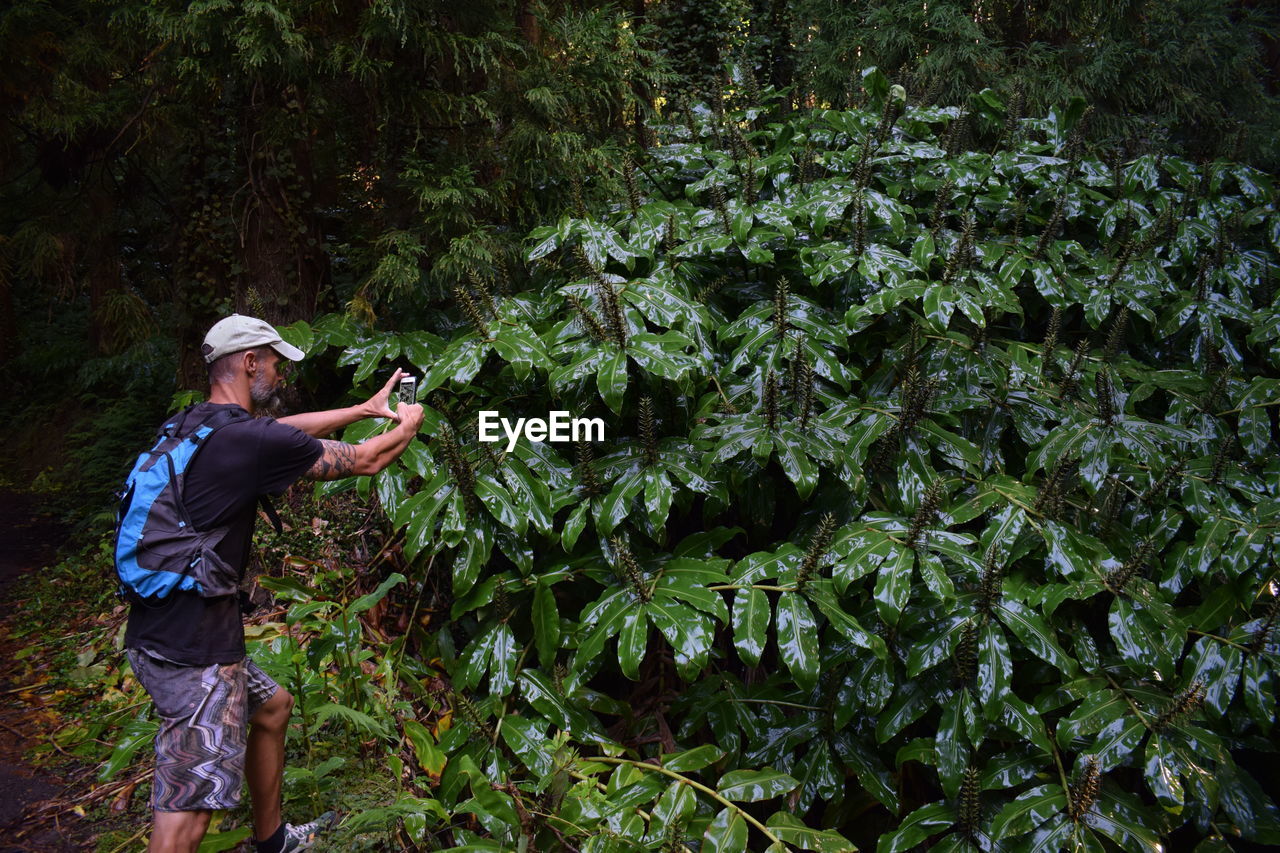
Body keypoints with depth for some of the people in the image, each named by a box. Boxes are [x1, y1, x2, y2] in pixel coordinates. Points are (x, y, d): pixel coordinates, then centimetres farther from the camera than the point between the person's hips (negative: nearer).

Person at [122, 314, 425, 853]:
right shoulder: (250, 440, -17)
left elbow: (289, 429, 25)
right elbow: (365, 462, -4)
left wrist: (367, 408, 33)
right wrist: (407, 426, 17)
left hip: (160, 631, 10)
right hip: (192, 650, -10)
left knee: (272, 706, 28)